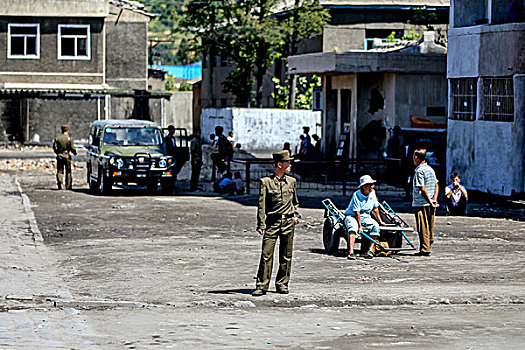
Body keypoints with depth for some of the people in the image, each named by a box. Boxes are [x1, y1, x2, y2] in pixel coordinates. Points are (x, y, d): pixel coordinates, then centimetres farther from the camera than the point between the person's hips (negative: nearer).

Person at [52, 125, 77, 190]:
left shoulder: (57, 138, 3)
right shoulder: (69, 138, -5)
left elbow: (54, 147, 0)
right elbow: (72, 148, -9)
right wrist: (75, 153, 12)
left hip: (59, 156, 2)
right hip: (67, 156, -2)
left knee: (60, 171, 5)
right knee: (68, 171, 8)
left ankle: (59, 182, -19)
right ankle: (68, 186, 10)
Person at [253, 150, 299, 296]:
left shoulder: (291, 181, 11)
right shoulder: (266, 182, -2)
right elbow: (261, 205, -3)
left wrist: (296, 215, 12)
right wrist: (261, 225, -9)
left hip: (288, 222, 4)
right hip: (272, 222, -3)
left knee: (286, 256, 6)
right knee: (266, 254, -8)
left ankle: (282, 284, 16)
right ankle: (262, 286, -5)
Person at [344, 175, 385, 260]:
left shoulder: (372, 193, 0)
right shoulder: (356, 195, -17)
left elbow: (375, 208, 11)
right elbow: (357, 212, -19)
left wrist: (379, 221, 15)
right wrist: (360, 226, -23)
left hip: (365, 217, 5)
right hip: (352, 216, -5)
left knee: (375, 225, -24)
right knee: (353, 227, -37)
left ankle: (371, 250, -23)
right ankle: (351, 252, -49)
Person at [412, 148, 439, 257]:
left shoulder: (419, 171, -14)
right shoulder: (430, 169, 12)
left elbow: (422, 189, -20)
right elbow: (436, 186, 10)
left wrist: (430, 202, -17)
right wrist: (434, 200, 1)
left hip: (421, 204, -8)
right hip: (431, 205, 8)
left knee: (423, 228, -4)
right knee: (430, 227, 14)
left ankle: (425, 250, -4)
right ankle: (429, 247, 20)